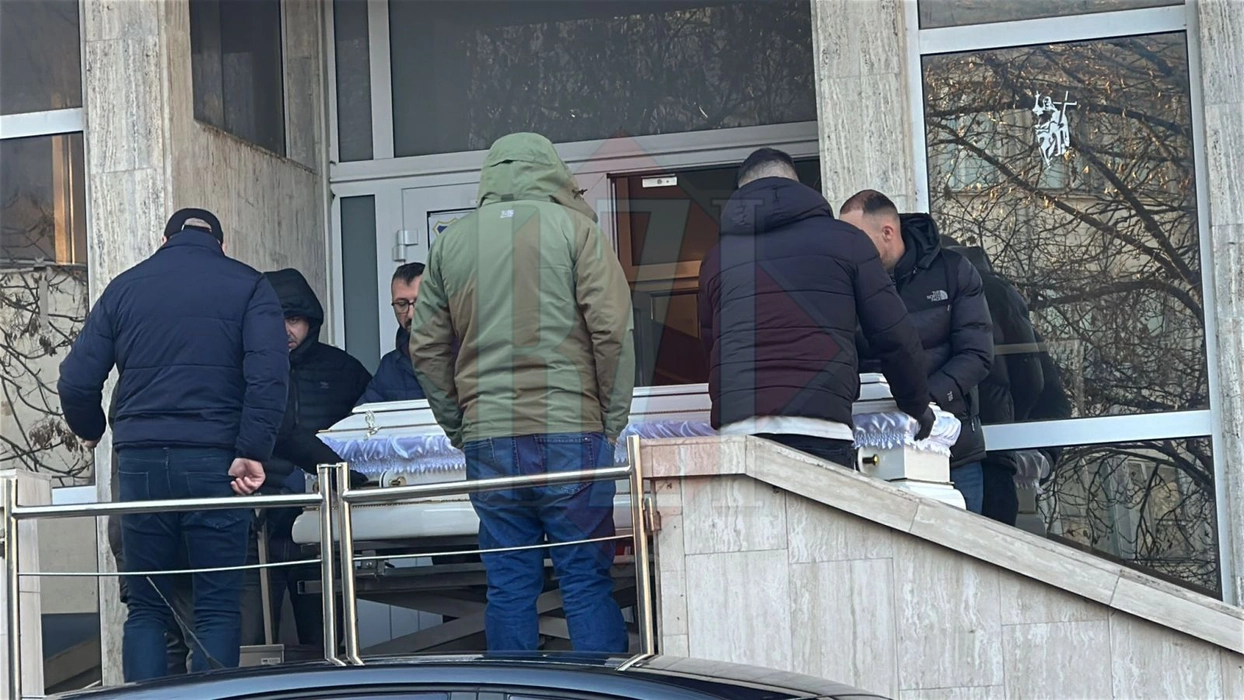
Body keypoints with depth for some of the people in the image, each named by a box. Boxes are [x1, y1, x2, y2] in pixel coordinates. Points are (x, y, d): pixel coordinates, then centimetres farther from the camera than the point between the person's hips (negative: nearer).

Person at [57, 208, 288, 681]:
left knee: (146, 607, 8)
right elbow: (268, 375, -11)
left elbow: (76, 381, 8)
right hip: (215, 460, -2)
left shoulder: (124, 287, 12)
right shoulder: (248, 287, 6)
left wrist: (91, 431, 26)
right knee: (217, 606, 2)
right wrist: (253, 452, -12)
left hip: (140, 461, 2)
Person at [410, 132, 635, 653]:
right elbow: (612, 330, -6)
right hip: (570, 433, -3)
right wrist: (612, 422, 1)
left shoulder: (450, 243, 12)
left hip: (487, 440, 3)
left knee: (508, 588, 6)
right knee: (588, 582, 0)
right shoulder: (573, 227, 1)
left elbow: (426, 350, 12)